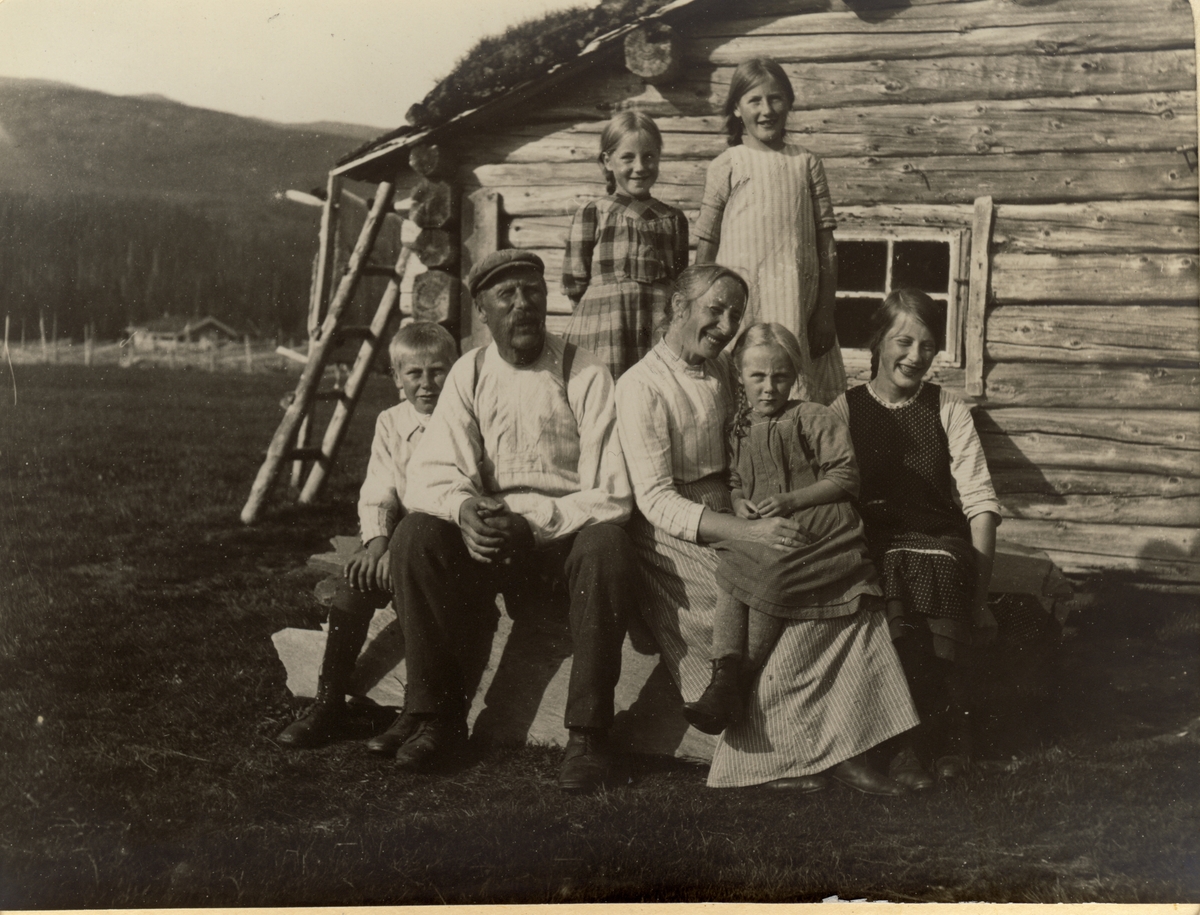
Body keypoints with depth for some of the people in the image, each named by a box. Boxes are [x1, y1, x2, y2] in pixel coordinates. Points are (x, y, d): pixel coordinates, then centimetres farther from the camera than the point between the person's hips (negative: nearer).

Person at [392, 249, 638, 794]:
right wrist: (465, 508, -24)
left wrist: (532, 522, -23)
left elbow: (610, 494, -11)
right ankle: (440, 719, -15)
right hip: (494, 542, 3)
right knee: (417, 535, -23)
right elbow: (430, 473, -1)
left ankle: (588, 734, -27)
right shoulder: (470, 375, 7)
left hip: (571, 531, -3)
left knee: (607, 545, -36)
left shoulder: (586, 375, -4)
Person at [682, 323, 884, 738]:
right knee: (729, 569, -24)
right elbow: (735, 481, 30)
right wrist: (739, 503, 5)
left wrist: (792, 500, -12)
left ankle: (734, 684, -20)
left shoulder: (815, 418, 4)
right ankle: (723, 678, -30)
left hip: (817, 529, -6)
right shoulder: (740, 429, 20)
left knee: (766, 572, -30)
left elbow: (846, 478, -2)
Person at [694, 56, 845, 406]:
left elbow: (826, 244, 8)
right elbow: (706, 246, 4)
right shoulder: (726, 167, 2)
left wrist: (826, 312, 3)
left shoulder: (806, 164, 8)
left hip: (798, 304, 2)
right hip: (741, 304, -2)